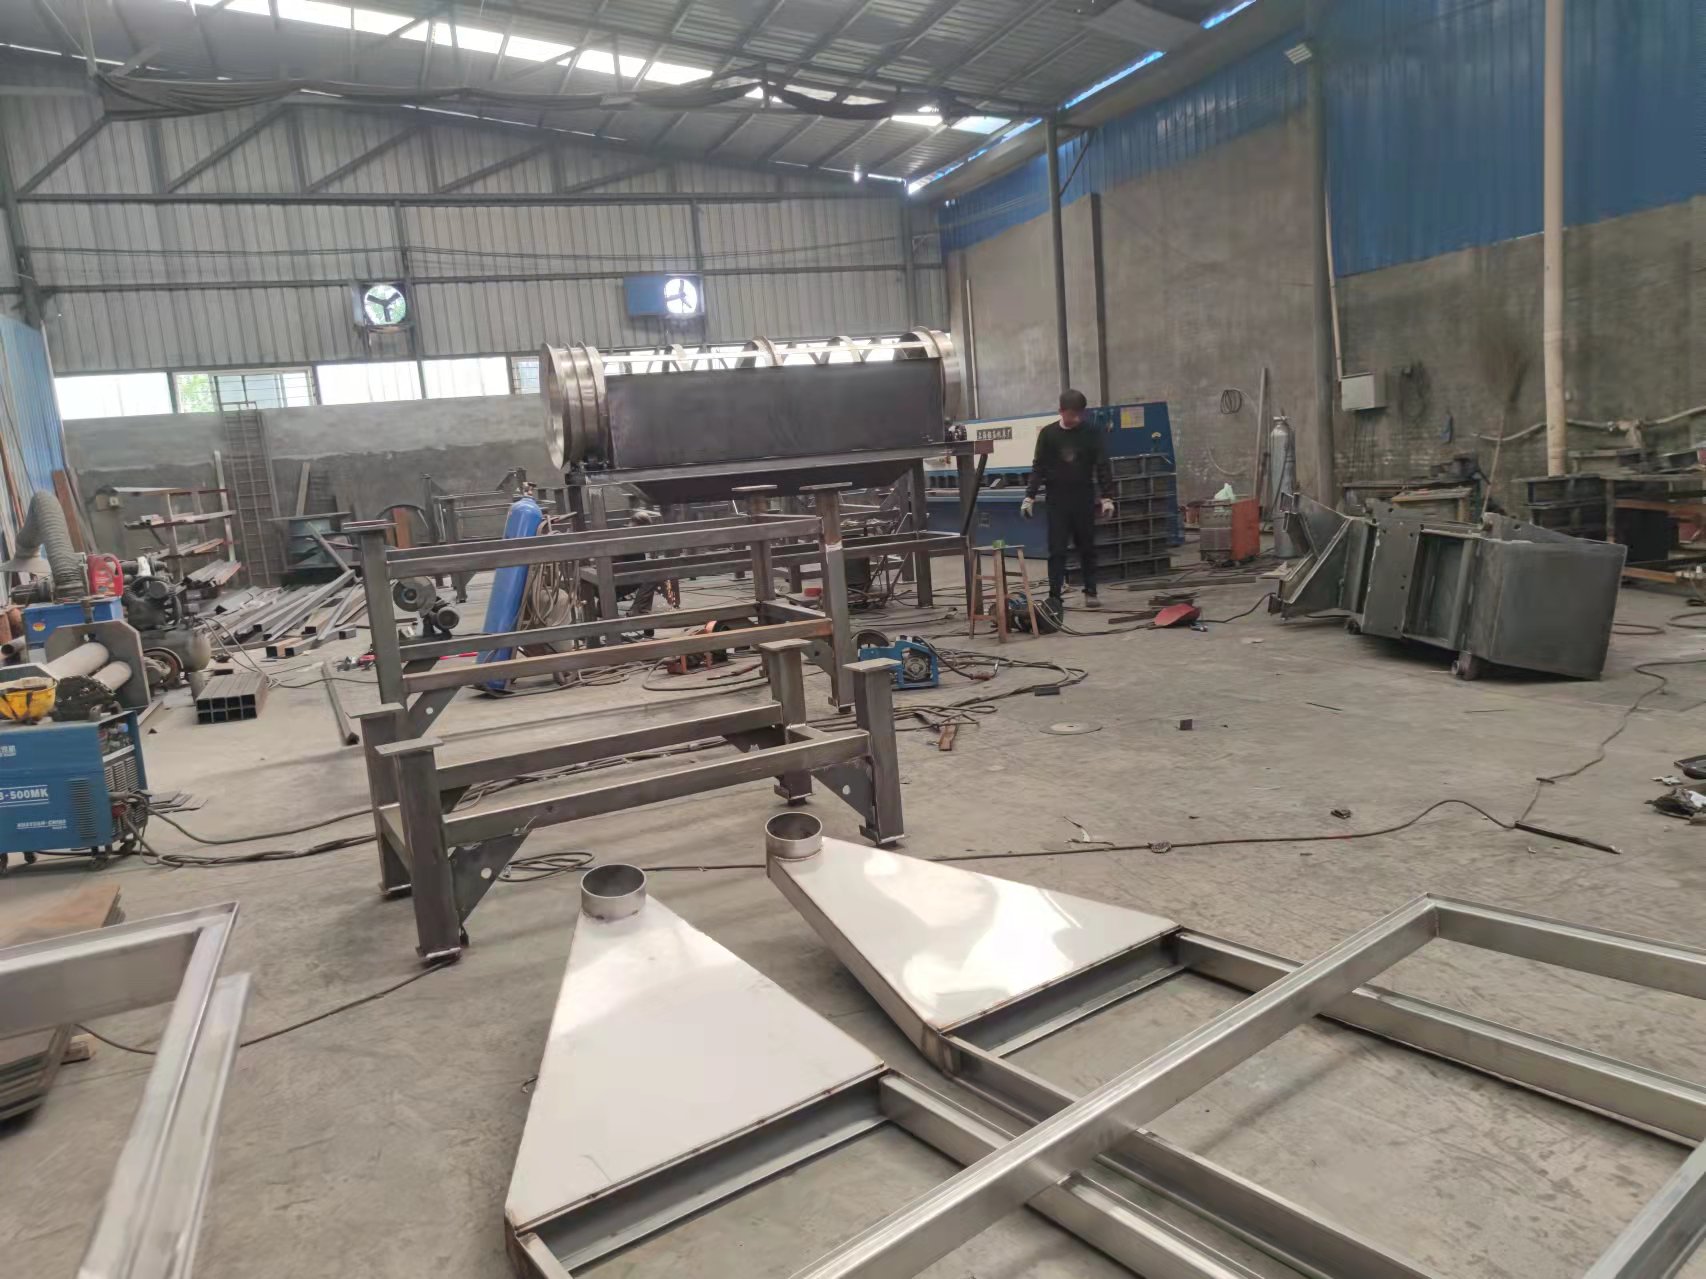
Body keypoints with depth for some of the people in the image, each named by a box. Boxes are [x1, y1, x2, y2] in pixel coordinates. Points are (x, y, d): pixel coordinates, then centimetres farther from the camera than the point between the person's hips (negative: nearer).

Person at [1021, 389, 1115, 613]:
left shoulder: (1092, 434, 1)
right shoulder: (1048, 434, 1)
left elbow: (1102, 466, 1)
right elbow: (1039, 467, 3)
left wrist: (1107, 497, -6)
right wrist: (1030, 496, -3)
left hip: (1084, 499, 1)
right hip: (1057, 499, 0)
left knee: (1087, 547, 7)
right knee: (1057, 549, -2)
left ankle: (1090, 591, 17)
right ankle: (1054, 595, -1)